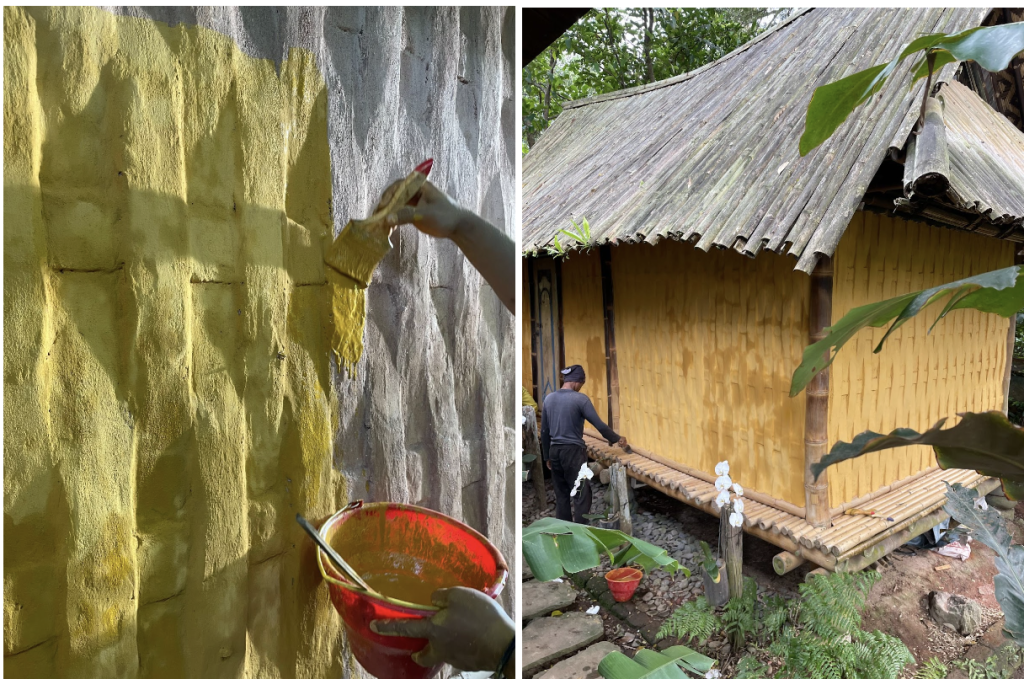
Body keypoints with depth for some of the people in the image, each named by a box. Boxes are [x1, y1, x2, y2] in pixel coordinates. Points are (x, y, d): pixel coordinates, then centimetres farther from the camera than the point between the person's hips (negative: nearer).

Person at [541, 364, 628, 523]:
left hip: (554, 451, 6)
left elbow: (544, 431, 10)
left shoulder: (549, 398, 6)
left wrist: (547, 456, 19)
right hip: (573, 451, -6)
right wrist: (617, 439, 5)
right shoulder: (580, 399, -11)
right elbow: (600, 425, -10)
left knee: (561, 495, 12)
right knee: (582, 495, 0)